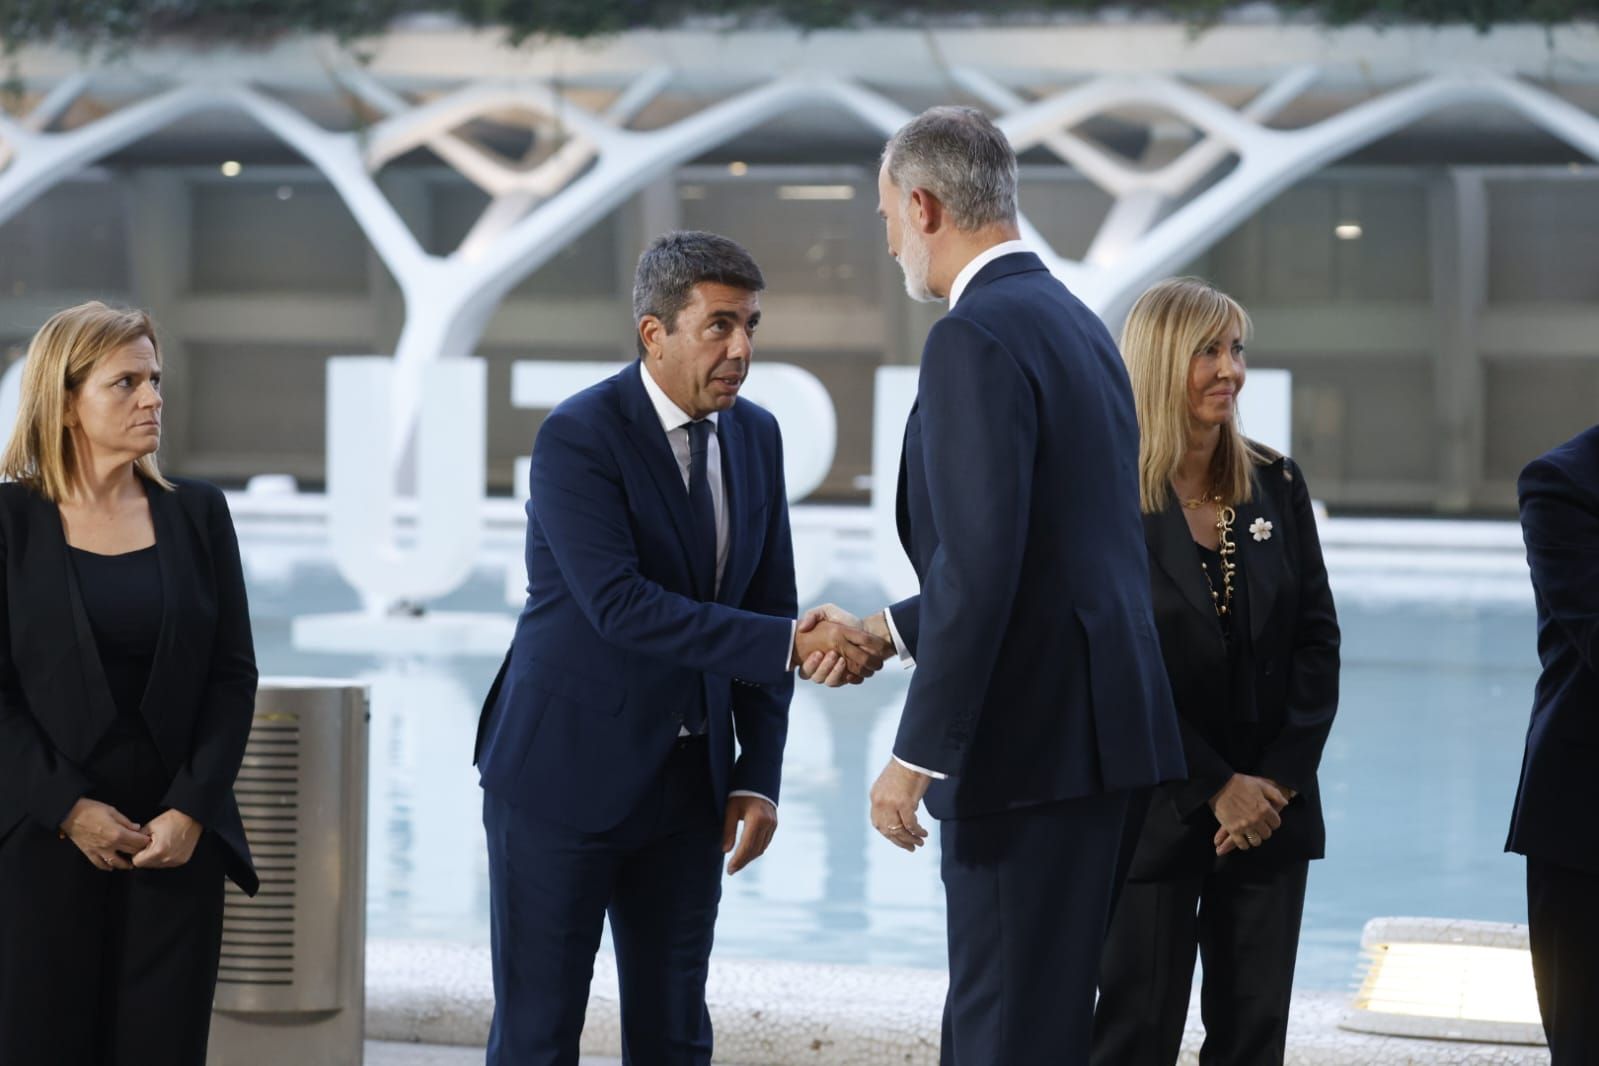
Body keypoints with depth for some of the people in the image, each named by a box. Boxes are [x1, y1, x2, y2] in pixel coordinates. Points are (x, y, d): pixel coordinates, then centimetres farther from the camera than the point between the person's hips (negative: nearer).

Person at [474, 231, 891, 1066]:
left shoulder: (755, 437, 5)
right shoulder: (578, 437, -16)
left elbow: (766, 608, 9)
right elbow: (621, 606, -26)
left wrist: (758, 776, 2)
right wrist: (792, 645, -30)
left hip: (688, 778, 6)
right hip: (565, 770, -6)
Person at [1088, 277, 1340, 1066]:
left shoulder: (1275, 486, 6)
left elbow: (1316, 639, 5)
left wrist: (1281, 778, -6)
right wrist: (1216, 788, -13)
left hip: (1272, 812, 4)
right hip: (1156, 813, -4)